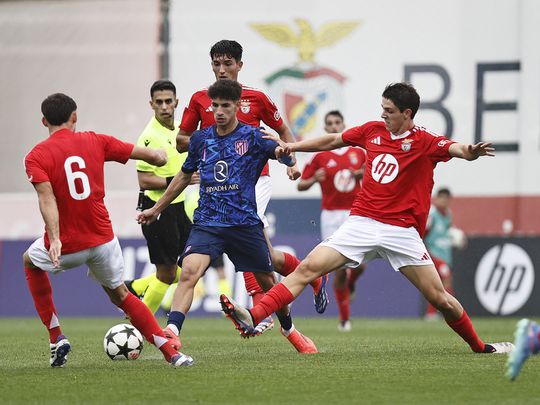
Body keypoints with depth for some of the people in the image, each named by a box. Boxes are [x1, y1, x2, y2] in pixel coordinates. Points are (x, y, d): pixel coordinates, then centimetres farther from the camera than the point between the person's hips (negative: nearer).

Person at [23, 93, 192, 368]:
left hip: (65, 246, -2)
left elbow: (46, 198, -21)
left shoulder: (36, 157, -6)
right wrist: (160, 154, 29)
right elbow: (151, 155, 6)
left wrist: (54, 240, -29)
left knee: (30, 261, 31)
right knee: (120, 295, 23)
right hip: (103, 241, 2)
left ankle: (56, 338, 24)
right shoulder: (95, 142, 3)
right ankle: (171, 353, 8)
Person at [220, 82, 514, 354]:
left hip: (402, 230, -3)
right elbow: (332, 141, 22)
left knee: (439, 298, -5)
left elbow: (454, 148, -25)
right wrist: (290, 147, 18)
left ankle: (479, 346, 17)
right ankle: (252, 318, -21)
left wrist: (470, 152, -49)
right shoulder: (373, 131, 8)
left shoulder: (423, 142, -6)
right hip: (362, 223, 4)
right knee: (308, 267, -13)